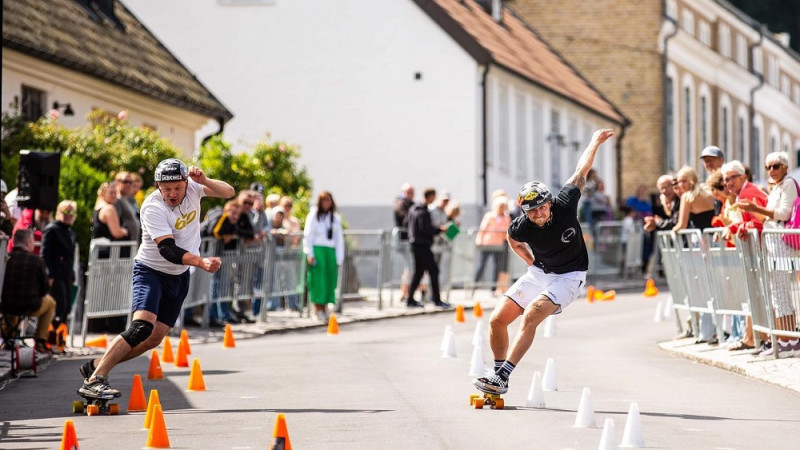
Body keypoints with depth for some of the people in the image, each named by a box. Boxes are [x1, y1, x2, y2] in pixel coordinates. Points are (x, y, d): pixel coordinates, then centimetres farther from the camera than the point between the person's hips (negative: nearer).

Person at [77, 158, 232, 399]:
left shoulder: (192, 188, -7)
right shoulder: (153, 207, -25)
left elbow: (228, 192, -6)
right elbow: (168, 250, -32)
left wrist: (204, 181, -25)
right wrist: (202, 262, -44)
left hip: (179, 276, 6)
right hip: (150, 271, -6)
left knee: (154, 339, 2)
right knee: (142, 327, -26)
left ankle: (97, 366, 14)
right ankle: (93, 381, -25)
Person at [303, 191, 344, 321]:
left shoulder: (335, 218, 14)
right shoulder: (313, 215, 2)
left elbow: (339, 239, 13)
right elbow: (308, 235, -1)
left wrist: (339, 258, 7)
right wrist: (310, 254, -9)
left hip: (331, 251, 4)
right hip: (317, 250, -4)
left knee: (330, 280, 1)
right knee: (318, 279, -7)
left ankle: (324, 307, 8)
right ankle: (317, 307, -4)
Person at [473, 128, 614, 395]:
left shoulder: (565, 205, -24)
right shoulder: (521, 227, -17)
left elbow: (580, 172, -6)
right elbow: (513, 241, 13)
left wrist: (595, 142, 6)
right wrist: (532, 263, 7)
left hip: (569, 276, -4)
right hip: (539, 272, 4)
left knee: (531, 317, -26)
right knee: (497, 320, -2)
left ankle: (501, 377, -26)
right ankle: (497, 371, 17)